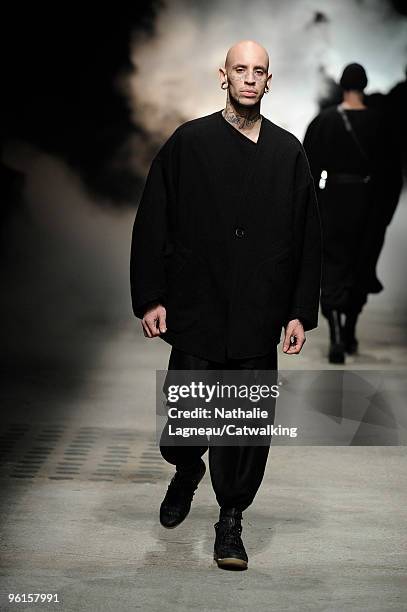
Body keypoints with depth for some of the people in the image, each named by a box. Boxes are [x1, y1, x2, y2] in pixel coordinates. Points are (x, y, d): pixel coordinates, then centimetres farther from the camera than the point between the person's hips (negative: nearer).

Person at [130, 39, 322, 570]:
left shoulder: (289, 153, 8)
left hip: (259, 319, 1)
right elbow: (152, 224, 2)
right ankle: (187, 471, 35)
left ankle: (231, 518, 20)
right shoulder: (188, 143, 2)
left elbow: (308, 239, 9)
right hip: (197, 312, -1)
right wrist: (151, 299, -3)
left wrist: (301, 313, 4)